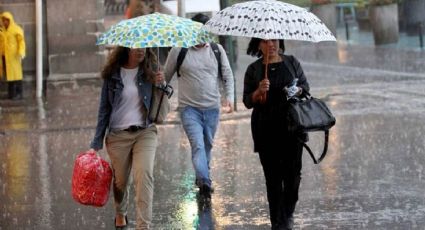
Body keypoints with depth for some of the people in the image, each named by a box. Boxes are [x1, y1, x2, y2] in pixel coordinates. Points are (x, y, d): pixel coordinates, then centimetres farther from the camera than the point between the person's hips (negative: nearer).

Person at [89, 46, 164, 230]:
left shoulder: (149, 71, 2)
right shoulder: (112, 75, -1)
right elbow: (104, 109, 4)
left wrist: (161, 85, -12)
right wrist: (96, 144, 1)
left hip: (145, 132, 0)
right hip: (118, 135, 0)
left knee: (144, 175, -18)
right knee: (120, 181, 11)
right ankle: (120, 214, 42)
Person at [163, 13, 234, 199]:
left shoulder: (217, 50, 6)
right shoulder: (178, 51, -2)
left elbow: (227, 75, 8)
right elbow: (165, 77, 7)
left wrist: (229, 97, -6)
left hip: (212, 108, 4)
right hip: (189, 108, -4)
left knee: (207, 145, 13)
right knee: (198, 145, -19)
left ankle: (201, 177, 31)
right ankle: (204, 182, -29)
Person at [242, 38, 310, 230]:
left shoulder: (292, 63, 8)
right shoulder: (253, 69, 5)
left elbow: (305, 86, 12)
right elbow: (247, 101, 3)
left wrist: (298, 90, -10)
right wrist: (258, 92, -17)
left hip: (291, 126, 1)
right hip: (266, 130, -1)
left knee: (293, 172, 0)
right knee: (273, 175, -1)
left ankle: (288, 214, 22)